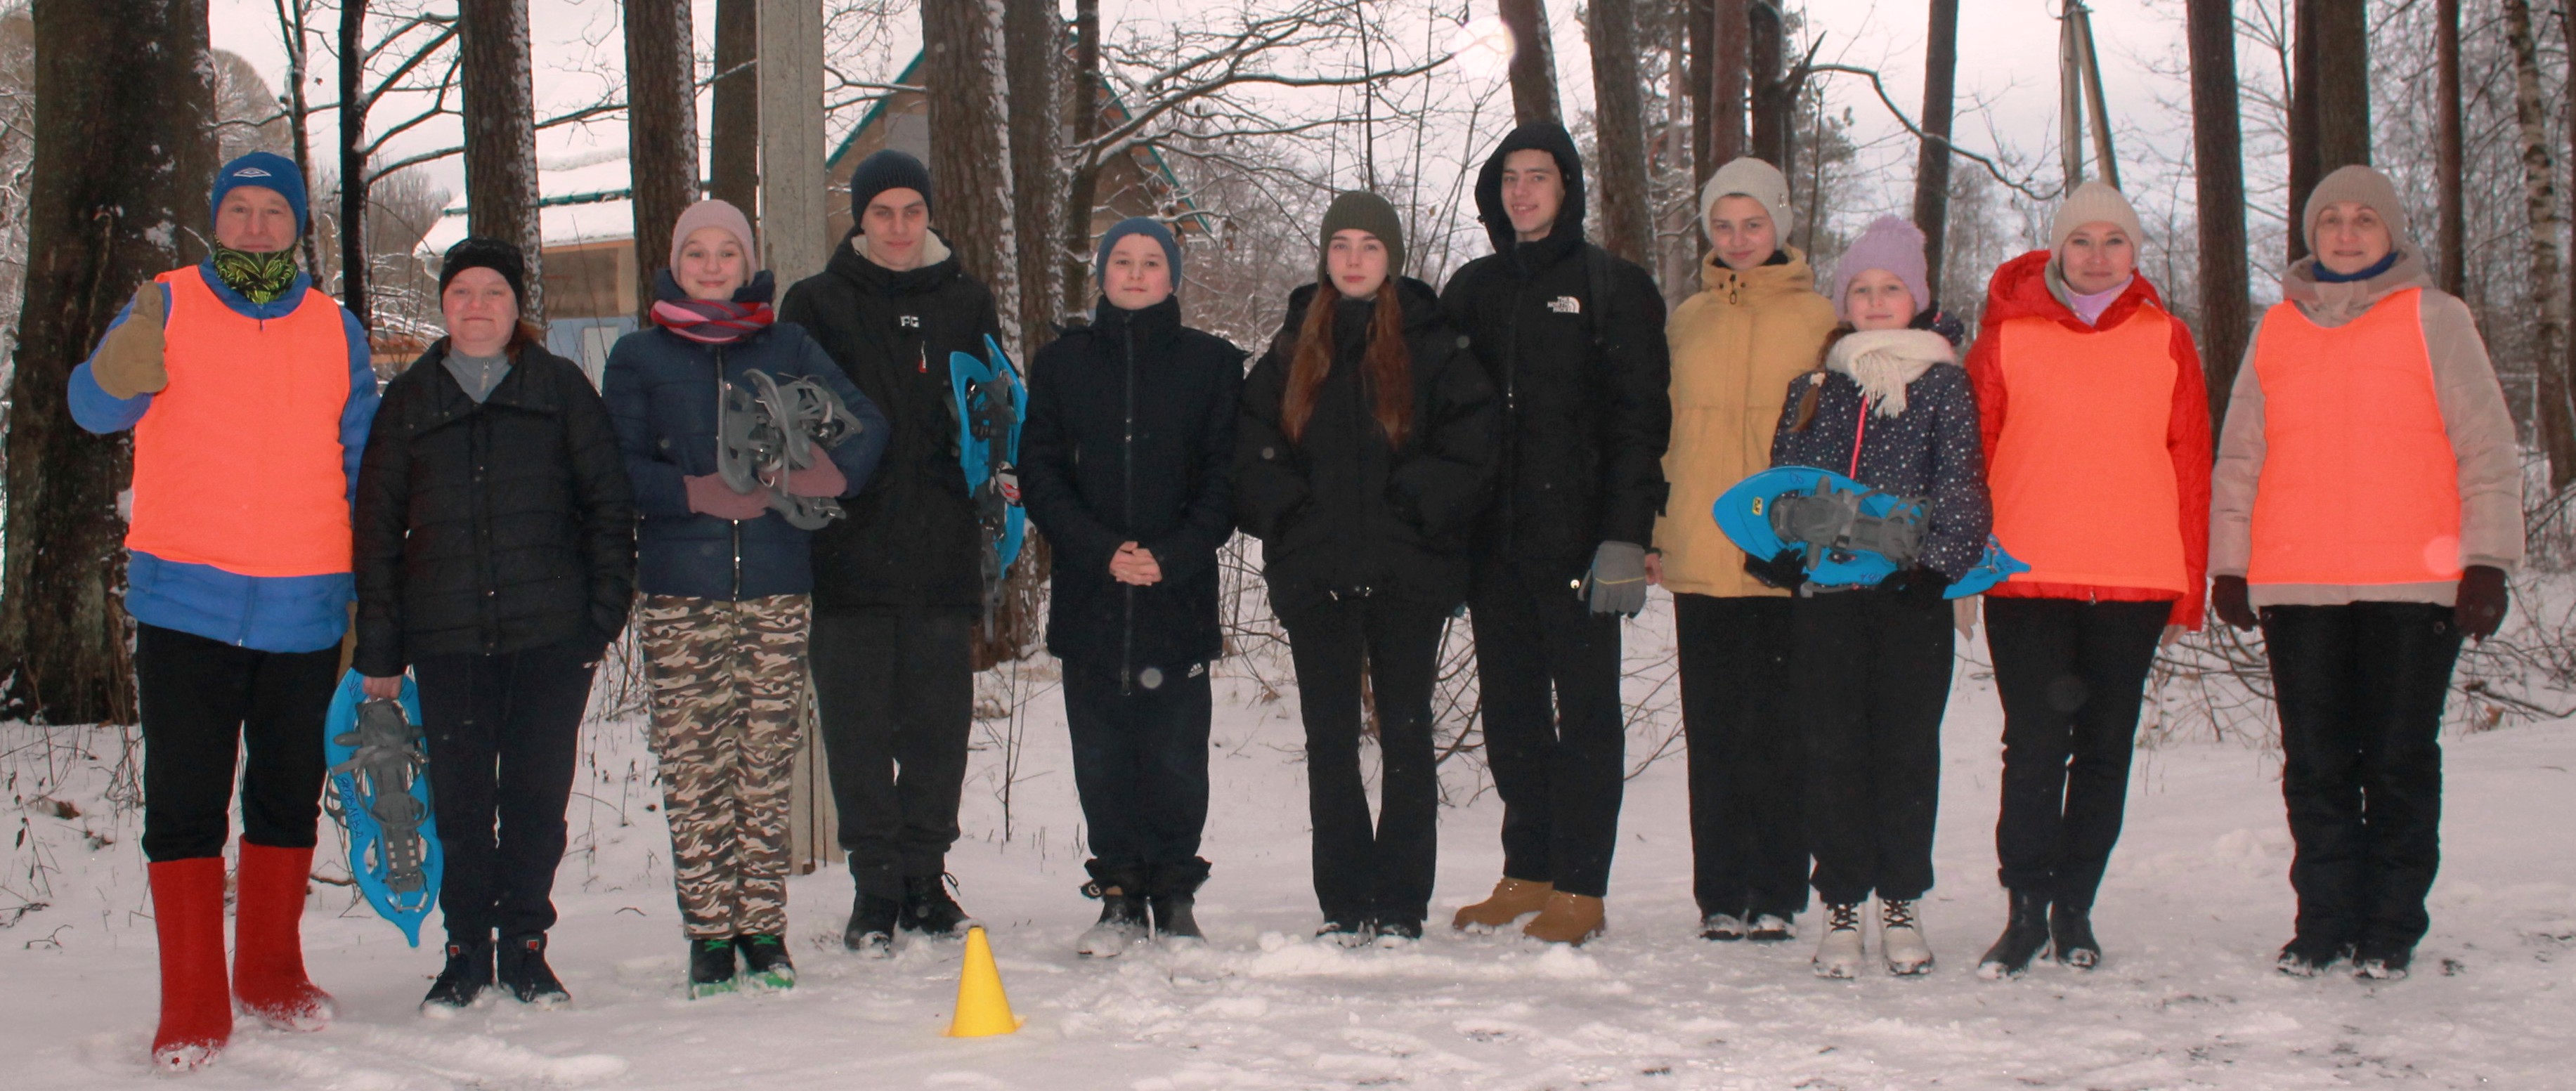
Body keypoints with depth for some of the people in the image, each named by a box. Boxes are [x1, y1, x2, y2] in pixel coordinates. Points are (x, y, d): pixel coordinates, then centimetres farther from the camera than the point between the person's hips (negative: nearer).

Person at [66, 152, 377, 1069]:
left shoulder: (337, 331, 10)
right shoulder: (166, 306, 3)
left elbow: (363, 467, 13)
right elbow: (93, 407, -9)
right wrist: (118, 372, -33)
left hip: (304, 613, 3)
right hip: (184, 604, -2)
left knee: (289, 804, 12)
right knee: (184, 810, -2)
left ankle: (271, 976, 27)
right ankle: (192, 1011, 4)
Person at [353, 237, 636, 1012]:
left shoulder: (561, 388, 8)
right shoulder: (408, 400, 12)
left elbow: (609, 503, 6)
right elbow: (378, 527, 10)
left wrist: (606, 609, -4)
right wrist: (379, 652, 4)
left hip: (552, 632, -1)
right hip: (446, 639, 1)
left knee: (538, 794, 3)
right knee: (460, 799, 1)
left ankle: (525, 943, 17)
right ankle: (466, 949, 15)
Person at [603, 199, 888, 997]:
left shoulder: (787, 347, 14)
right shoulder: (639, 356, 10)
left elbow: (866, 421, 6)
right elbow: (620, 466, 1)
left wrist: (835, 472, -15)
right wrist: (694, 494, -15)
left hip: (778, 582, 1)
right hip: (680, 586, -1)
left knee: (767, 760, 2)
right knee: (695, 766, -4)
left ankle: (764, 929, 9)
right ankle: (709, 934, 3)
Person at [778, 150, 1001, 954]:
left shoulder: (966, 303, 12)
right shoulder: (817, 304, 7)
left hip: (944, 552, 2)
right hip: (850, 549, -2)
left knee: (939, 721, 5)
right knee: (858, 723, 0)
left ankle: (926, 878, 16)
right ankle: (875, 886, 8)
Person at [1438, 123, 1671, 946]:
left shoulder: (1613, 288, 1)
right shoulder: (1472, 290, 15)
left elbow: (1640, 419, -5)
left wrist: (1626, 537, -15)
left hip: (1576, 539, -5)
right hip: (1494, 540, 5)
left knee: (1586, 710, -1)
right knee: (1511, 711, 9)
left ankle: (1579, 887, 3)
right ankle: (1526, 874, 17)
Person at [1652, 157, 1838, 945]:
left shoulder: (1817, 319, 4)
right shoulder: (1687, 321, 13)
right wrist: (1657, 532, 8)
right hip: (1701, 556, 3)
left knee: (1782, 731, 0)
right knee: (1715, 732, 4)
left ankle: (1779, 894, 8)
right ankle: (1721, 895, 10)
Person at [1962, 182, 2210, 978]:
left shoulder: (2166, 341, 8)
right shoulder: (2007, 335, 4)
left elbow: (2191, 468, 9)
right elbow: (1970, 452, 5)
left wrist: (2188, 591, 5)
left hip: (2135, 582, 2)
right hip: (2027, 579, -2)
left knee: (2105, 749, 8)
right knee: (2035, 747, -5)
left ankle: (2075, 907, 18)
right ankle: (2025, 909, 2)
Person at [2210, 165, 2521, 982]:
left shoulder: (2433, 319, 5)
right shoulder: (2276, 330, 14)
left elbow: (2487, 447, 3)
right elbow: (2239, 457, 16)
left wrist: (2485, 559, -4)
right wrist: (2229, 564, 9)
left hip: (2414, 584, -2)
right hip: (2295, 588, 3)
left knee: (2400, 762, 0)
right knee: (2315, 765, 4)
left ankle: (2390, 930, 9)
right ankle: (2324, 922, 12)